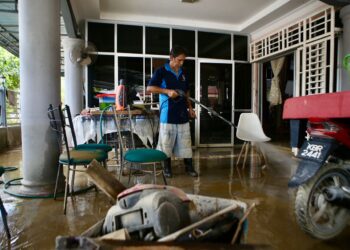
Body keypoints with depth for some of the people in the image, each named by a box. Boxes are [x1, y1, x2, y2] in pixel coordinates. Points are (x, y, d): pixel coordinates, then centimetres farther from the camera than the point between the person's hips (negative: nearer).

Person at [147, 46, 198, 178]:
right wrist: (167, 91, -20)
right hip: (168, 113, -5)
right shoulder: (161, 71, -5)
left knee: (185, 142, 8)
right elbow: (149, 88, -10)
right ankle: (167, 168, 19)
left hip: (182, 113, 5)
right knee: (167, 142, 4)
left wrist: (190, 107, 11)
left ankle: (189, 166, 19)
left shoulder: (183, 73, 13)